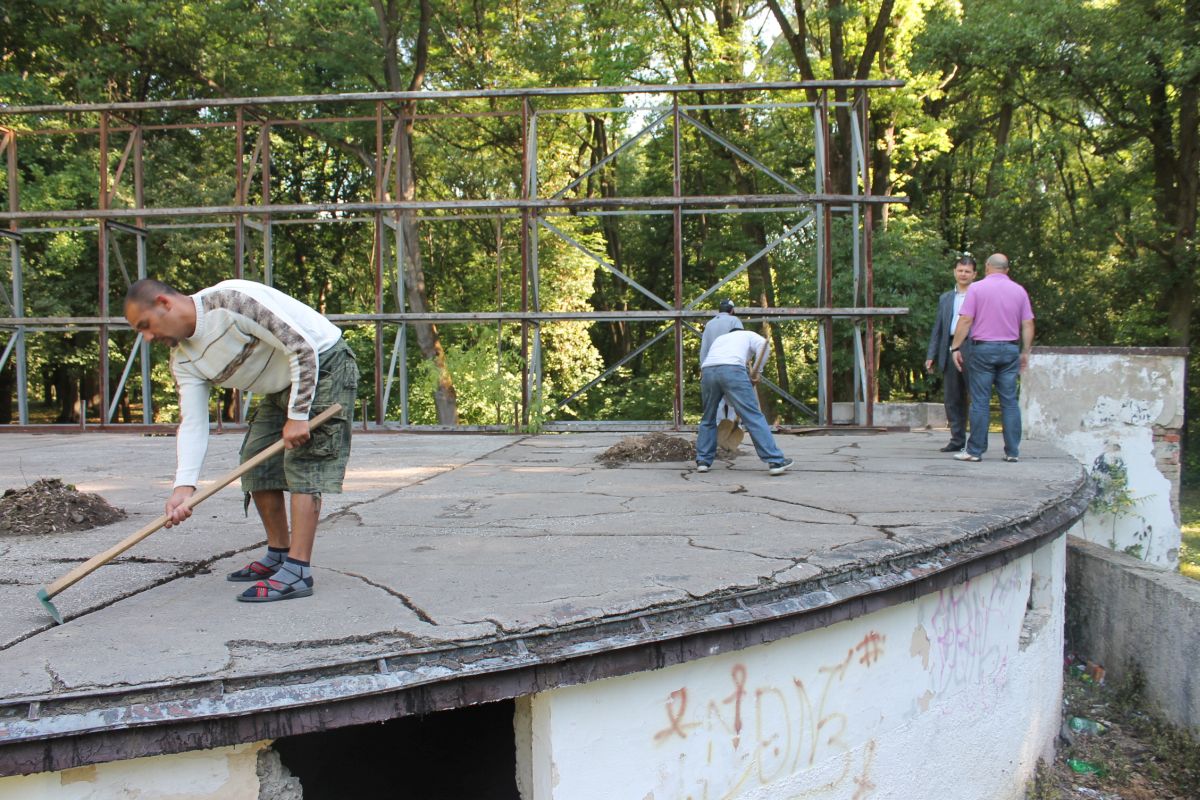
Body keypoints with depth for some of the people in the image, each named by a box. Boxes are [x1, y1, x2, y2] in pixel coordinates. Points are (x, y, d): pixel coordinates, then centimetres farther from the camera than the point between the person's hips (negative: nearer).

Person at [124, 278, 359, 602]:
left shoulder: (230, 301, -27)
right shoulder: (184, 360, 0)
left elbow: (302, 348, -27)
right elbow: (192, 423, -7)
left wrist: (298, 415, -25)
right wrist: (184, 484, -21)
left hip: (324, 366, -9)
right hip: (281, 387, 9)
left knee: (302, 464, -16)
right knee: (256, 463, 8)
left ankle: (298, 572, -19)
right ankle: (279, 555, 22)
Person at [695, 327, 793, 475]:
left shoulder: (719, 338, 41)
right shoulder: (749, 335, 30)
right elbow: (764, 345, 5)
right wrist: (756, 372, 10)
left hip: (707, 372, 4)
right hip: (732, 370, -4)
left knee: (708, 419, 21)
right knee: (753, 416, -3)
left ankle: (702, 461, 21)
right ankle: (775, 460, -6)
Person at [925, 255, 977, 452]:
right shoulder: (945, 298, 20)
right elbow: (937, 329, 18)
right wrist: (931, 355, 10)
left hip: (972, 350, -5)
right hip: (950, 350, 5)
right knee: (952, 398, 6)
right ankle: (957, 439, 14)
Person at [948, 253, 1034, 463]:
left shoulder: (977, 288, -2)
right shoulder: (1019, 290, 8)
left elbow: (965, 320, -8)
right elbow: (1028, 325, 6)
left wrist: (955, 347, -3)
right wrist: (1025, 353, 13)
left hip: (983, 348, -3)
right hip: (1010, 350, 3)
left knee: (980, 402, -1)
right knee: (1009, 402, 5)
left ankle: (975, 450, 1)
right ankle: (1012, 451, 5)